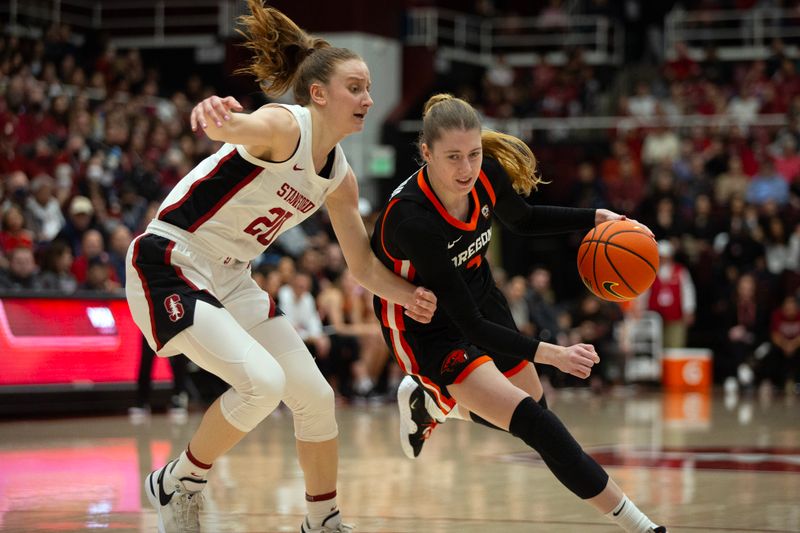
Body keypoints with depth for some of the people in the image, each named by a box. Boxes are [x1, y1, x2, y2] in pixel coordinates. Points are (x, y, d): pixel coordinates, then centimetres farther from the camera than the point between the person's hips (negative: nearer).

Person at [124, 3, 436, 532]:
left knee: (316, 396, 6)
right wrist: (217, 116, -69)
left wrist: (408, 295, -7)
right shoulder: (285, 127, -20)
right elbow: (238, 129, -45)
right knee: (262, 380, -25)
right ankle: (178, 484, -3)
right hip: (169, 265, -9)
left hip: (231, 278, 9)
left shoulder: (339, 177, 5)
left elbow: (365, 265, 13)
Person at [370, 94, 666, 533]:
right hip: (428, 328, -7)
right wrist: (550, 354, -41)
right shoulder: (410, 219, -36)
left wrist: (595, 218, -8)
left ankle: (427, 400, 46)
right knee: (533, 422, -18)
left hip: (479, 295, 7)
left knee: (533, 406, 22)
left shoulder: (488, 173, -19)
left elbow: (523, 220, 7)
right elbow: (469, 324, -34)